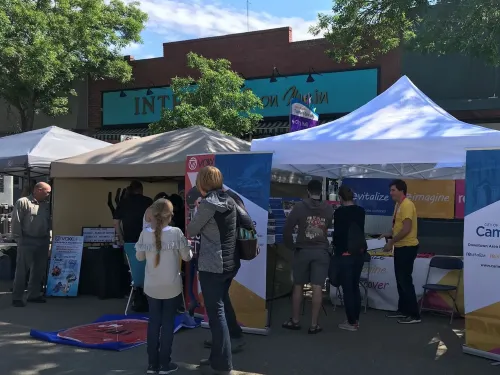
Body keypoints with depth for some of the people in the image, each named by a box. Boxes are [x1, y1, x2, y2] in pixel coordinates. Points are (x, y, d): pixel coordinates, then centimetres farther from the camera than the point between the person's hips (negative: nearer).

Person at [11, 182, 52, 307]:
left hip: (43, 242, 6)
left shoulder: (47, 205, 13)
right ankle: (17, 297, 4)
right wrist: (19, 239, -10)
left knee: (39, 270, 10)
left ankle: (34, 294, 20)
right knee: (22, 270, -3)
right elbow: (16, 222, -8)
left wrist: (48, 238, 10)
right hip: (27, 241, -6)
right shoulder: (23, 202, -6)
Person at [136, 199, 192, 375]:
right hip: (172, 287, -2)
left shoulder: (145, 233, -6)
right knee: (168, 323, 8)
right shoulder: (176, 233, -12)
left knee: (154, 322, 13)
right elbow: (187, 257, -5)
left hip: (152, 287, 2)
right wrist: (188, 249, 15)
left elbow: (139, 257, 5)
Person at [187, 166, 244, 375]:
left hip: (212, 265, -8)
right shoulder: (229, 201, 7)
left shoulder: (207, 203, -15)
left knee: (216, 312, -3)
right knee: (222, 305, 22)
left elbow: (191, 231, -6)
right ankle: (218, 356, 36)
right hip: (230, 263, 8)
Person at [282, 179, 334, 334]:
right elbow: (331, 228, 5)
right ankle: (314, 324, 4)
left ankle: (294, 321, 19)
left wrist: (290, 246, 4)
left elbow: (287, 228, -7)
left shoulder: (299, 207, -6)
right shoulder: (329, 209, 1)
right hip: (321, 251, 1)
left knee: (298, 286, 11)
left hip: (302, 250, -1)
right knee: (317, 287, 1)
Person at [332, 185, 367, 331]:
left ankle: (351, 322, 6)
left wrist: (334, 243, 10)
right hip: (359, 252, 6)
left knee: (347, 288, 2)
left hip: (345, 254, -6)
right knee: (355, 287, 16)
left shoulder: (339, 212, -14)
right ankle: (356, 320, 22)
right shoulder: (361, 211, 4)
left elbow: (338, 233, -12)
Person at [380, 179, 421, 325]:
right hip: (400, 247, 10)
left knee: (405, 281, -7)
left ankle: (414, 315, -1)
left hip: (407, 247, -10)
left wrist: (391, 243, -19)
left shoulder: (407, 205, -18)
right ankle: (403, 310, 25)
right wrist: (389, 234, 8)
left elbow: (406, 229, -24)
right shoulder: (398, 205, 13)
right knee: (400, 280, 15)